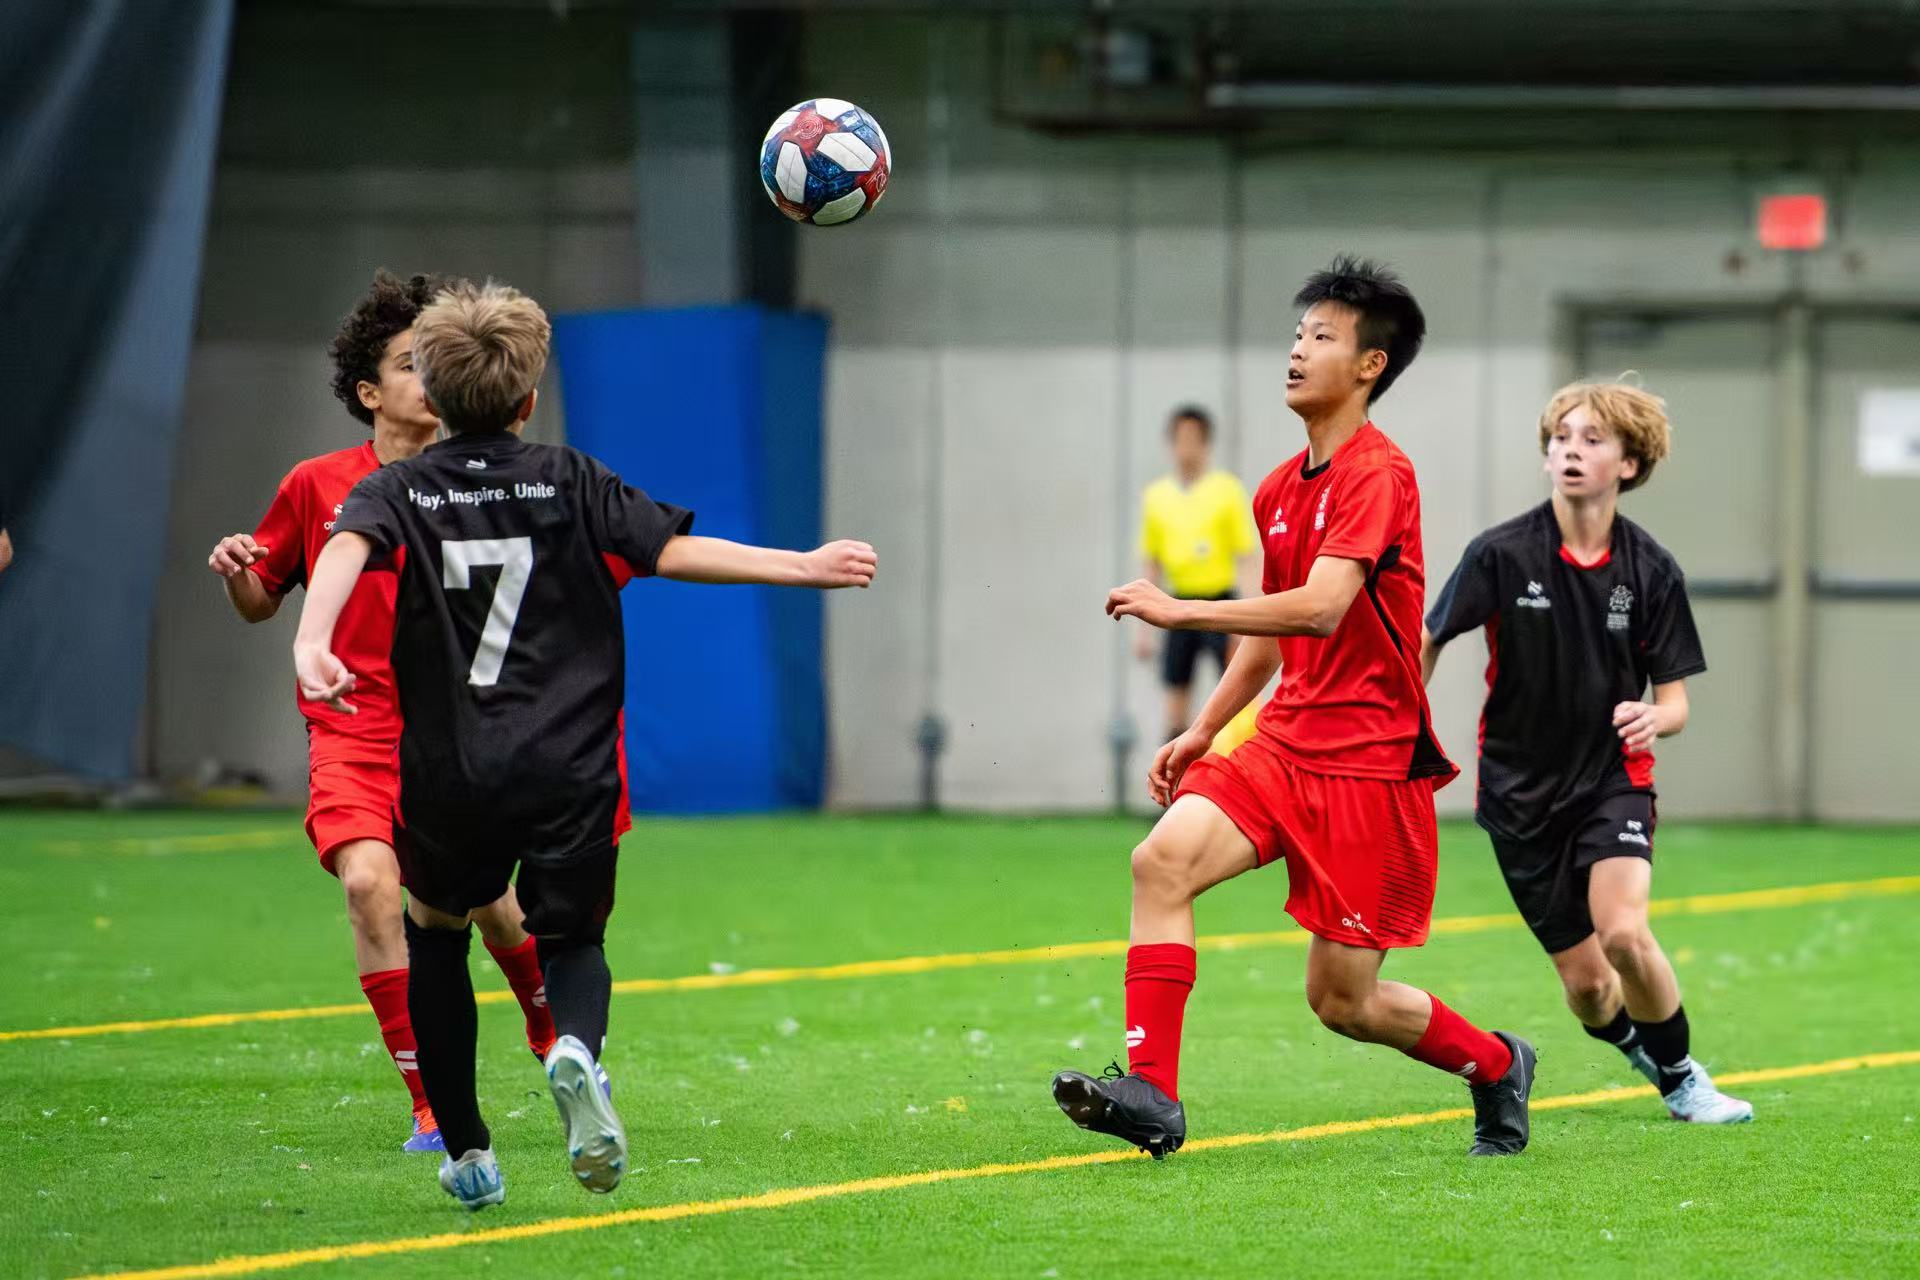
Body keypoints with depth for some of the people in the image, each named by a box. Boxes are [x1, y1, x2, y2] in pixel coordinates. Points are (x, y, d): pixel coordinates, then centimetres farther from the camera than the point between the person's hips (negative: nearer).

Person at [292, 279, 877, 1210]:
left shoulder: (400, 490, 6)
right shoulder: (569, 483, 7)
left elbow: (346, 549, -15)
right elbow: (671, 551, -2)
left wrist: (311, 644, -32)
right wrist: (804, 568, 3)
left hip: (449, 776, 0)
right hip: (569, 774, 0)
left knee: (435, 932, 24)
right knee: (572, 939, 15)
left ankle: (467, 1154, 19)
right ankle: (576, 1047, -22)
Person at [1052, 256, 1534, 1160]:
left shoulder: (1376, 474, -14)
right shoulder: (1280, 491, 13)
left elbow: (1321, 609, -26)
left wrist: (1182, 612, -28)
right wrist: (1203, 731, 17)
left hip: (1367, 763, -7)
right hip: (1285, 744, 7)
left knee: (1343, 999, -1)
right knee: (1163, 857, -20)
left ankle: (1495, 1066, 27)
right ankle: (1151, 1092, -23)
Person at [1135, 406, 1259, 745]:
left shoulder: (1227, 489, -3)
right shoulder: (1157, 496, 8)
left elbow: (1247, 559, -5)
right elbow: (1150, 565, 14)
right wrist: (1144, 626, 10)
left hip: (1221, 602, -4)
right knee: (1176, 698, 4)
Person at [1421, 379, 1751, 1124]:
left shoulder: (1652, 572, -5)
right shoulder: (1501, 554, -10)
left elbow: (1675, 700, -1)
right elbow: (1428, 644, 0)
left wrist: (1653, 717, -24)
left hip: (1613, 777, 0)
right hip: (1521, 787, 0)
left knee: (1623, 933, -25)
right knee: (1585, 982, 0)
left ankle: (1681, 1075, 0)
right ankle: (1641, 1047, 35)